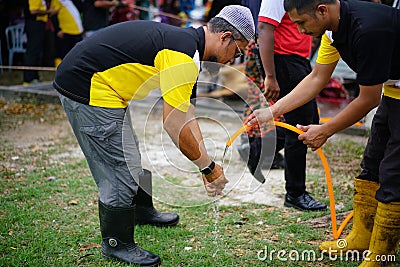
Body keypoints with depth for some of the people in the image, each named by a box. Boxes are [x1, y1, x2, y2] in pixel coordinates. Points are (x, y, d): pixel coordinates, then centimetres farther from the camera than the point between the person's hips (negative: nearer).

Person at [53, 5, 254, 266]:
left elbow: (187, 115, 13)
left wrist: (206, 163, 10)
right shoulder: (184, 53, -21)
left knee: (136, 153, 24)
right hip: (87, 89, -11)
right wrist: (208, 167, -12)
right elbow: (174, 124, -24)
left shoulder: (183, 40, 11)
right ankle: (116, 243, 13)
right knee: (122, 171, -5)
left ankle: (142, 210, 45)